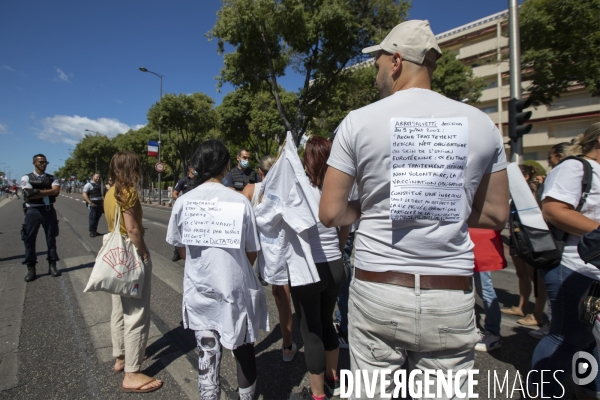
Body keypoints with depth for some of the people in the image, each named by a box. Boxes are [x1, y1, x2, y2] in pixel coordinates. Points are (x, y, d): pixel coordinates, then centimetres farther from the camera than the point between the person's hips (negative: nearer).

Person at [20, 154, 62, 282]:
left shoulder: (52, 178, 8)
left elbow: (56, 191, -10)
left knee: (51, 238, 7)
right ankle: (31, 268, 13)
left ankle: (52, 265, 17)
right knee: (29, 239, 3)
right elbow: (29, 194, -12)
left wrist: (38, 191, -13)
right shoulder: (26, 178, 2)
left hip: (49, 210, 2)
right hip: (33, 211, -1)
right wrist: (48, 192, -10)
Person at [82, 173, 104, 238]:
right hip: (93, 204, -7)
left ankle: (95, 231, 19)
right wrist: (90, 202, -19)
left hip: (99, 203, 7)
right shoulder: (89, 184, -5)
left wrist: (103, 202, 18)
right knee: (92, 217, -5)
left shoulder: (99, 185, 18)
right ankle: (91, 232, 3)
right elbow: (84, 194, -12)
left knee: (97, 217, 10)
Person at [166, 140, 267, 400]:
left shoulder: (183, 202, -7)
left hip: (199, 291, 2)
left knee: (207, 354, 14)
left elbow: (182, 250, 5)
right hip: (236, 288, -1)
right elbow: (252, 253, -5)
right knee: (243, 350, 19)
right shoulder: (239, 201, -13)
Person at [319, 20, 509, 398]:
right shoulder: (481, 123, 3)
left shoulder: (359, 121, -5)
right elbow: (497, 215, 9)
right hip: (453, 299, 3)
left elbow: (330, 213, -4)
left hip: (378, 292, -2)